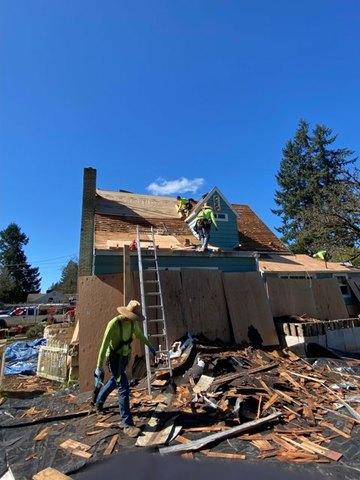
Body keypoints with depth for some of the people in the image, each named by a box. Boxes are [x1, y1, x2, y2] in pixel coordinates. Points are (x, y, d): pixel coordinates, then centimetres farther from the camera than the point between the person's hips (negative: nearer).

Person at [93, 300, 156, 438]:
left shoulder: (133, 322, -8)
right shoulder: (114, 323, -28)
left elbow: (139, 334, 12)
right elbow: (104, 345, -27)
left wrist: (150, 346, 21)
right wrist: (99, 367, -25)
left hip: (125, 356, 8)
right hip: (114, 358, -7)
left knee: (115, 381, 26)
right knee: (124, 388, -10)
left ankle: (98, 401, 52)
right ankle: (127, 424, 0)